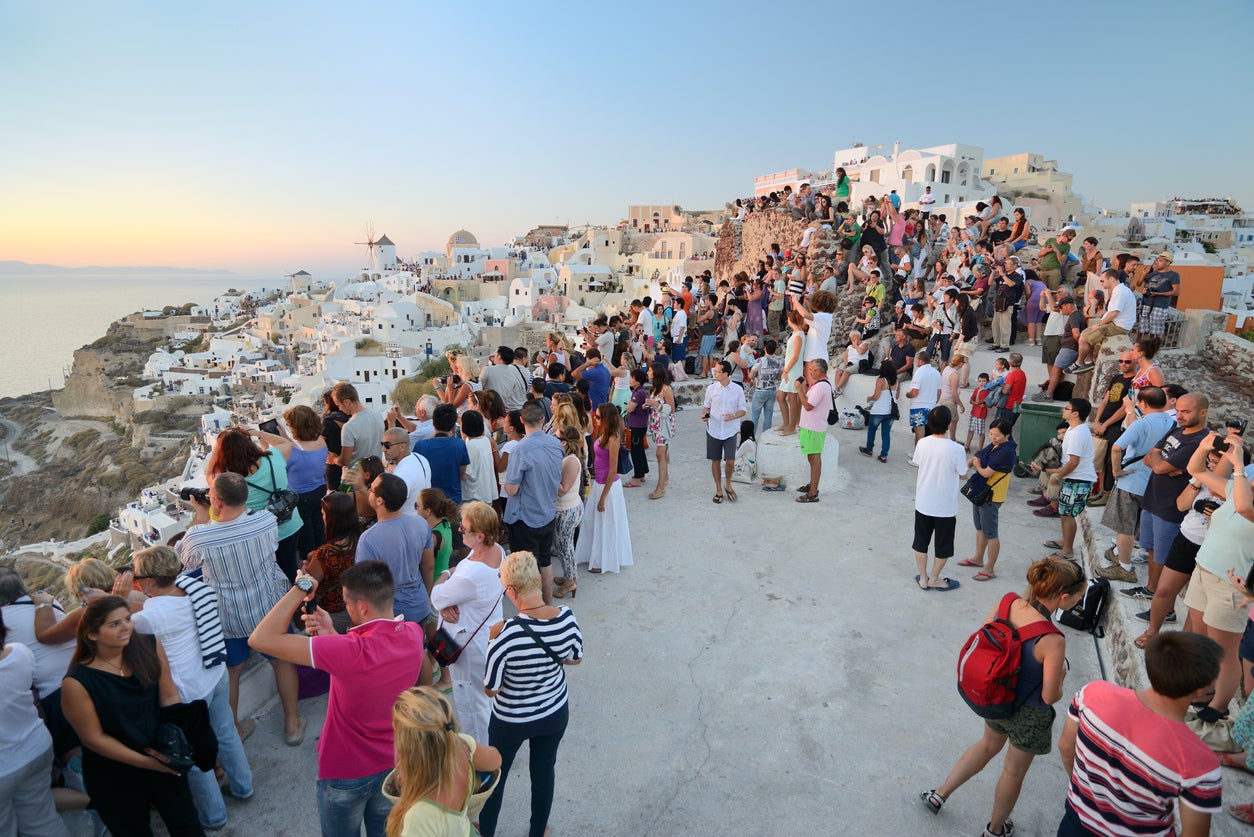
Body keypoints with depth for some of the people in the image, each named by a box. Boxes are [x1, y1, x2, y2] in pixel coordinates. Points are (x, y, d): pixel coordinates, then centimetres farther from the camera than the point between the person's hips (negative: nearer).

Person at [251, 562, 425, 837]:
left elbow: (262, 639, -34)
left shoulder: (352, 651, -36)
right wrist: (331, 634, -11)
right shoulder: (413, 634, -17)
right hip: (393, 763, 4)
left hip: (346, 773, -4)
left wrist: (300, 589, -26)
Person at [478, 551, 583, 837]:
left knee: (496, 773, 25)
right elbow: (576, 658, -3)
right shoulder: (567, 618, -22)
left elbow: (491, 690, -22)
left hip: (512, 721, -3)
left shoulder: (506, 635, -35)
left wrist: (492, 641, -12)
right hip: (555, 714, 3)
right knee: (544, 771, 27)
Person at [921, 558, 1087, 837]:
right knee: (1014, 771, 23)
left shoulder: (1007, 603, -19)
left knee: (989, 744, 34)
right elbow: (1050, 697, -24)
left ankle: (939, 794, 45)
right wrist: (1060, 677, -4)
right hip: (1028, 714, -5)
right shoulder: (1053, 641, -36)